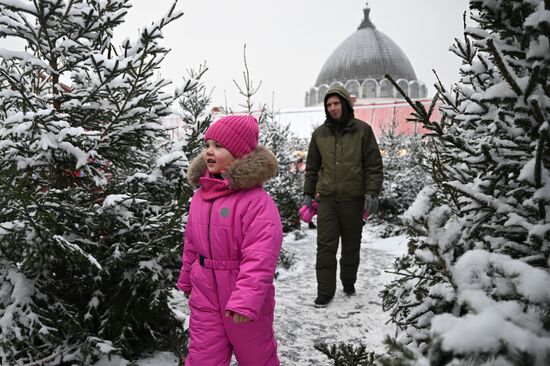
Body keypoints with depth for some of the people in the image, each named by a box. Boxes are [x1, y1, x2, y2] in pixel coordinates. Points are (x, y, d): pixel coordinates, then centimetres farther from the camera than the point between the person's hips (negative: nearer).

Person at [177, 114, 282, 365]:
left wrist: (245, 300, -30)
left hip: (244, 299, -5)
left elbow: (259, 257, -27)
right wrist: (186, 279, 20)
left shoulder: (256, 201, -22)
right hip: (205, 296, 5)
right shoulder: (200, 195, 1)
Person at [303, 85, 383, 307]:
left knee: (351, 246, 13)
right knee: (326, 247, -2)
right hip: (327, 199, 1)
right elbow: (312, 167, 13)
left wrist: (372, 193, -11)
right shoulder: (319, 133, 7)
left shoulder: (362, 130, -1)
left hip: (353, 199, -1)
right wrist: (308, 194, 9)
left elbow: (374, 165, -2)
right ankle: (325, 291, 7)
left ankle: (349, 283, 33)